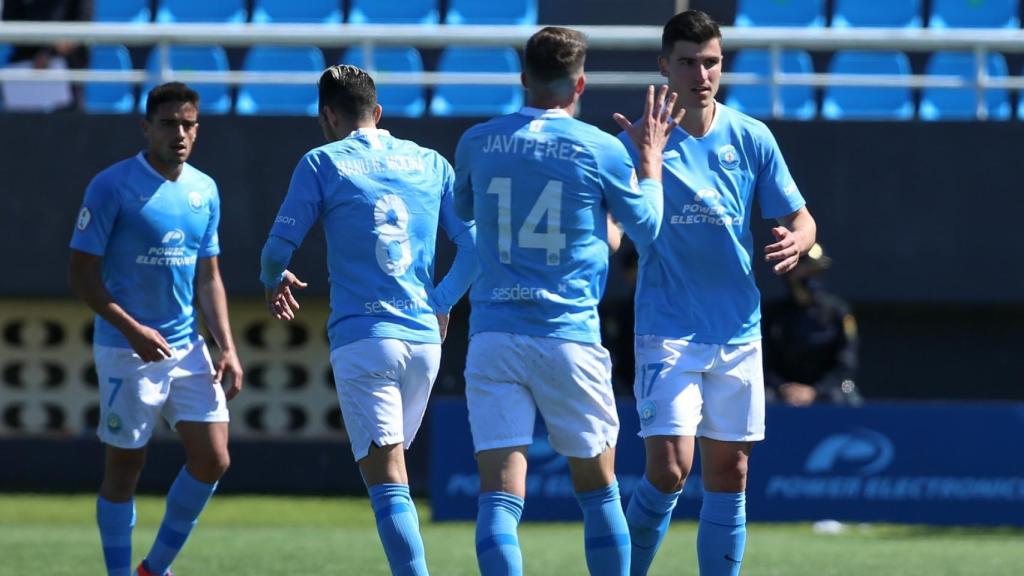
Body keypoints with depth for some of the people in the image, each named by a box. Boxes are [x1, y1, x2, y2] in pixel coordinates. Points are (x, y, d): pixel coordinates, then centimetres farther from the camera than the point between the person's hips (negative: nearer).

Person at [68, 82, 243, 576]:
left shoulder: (204, 191, 8)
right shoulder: (111, 187, -10)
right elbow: (82, 274, -11)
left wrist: (227, 348, 6)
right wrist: (133, 330, -21)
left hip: (188, 349, 6)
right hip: (126, 351, -6)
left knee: (212, 460, -1)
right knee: (124, 469, 1)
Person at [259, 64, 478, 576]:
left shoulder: (322, 164, 1)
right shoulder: (430, 164, 12)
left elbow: (279, 247, 0)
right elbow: (474, 244, 9)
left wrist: (273, 281, 22)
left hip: (362, 337, -4)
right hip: (424, 336, 4)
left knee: (387, 482, -10)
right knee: (393, 469, 18)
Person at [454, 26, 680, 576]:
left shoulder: (478, 142, 4)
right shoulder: (601, 149, -3)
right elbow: (649, 228, 11)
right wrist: (650, 155, 26)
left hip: (493, 338, 1)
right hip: (571, 339, -1)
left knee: (498, 496, -6)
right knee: (598, 490, 14)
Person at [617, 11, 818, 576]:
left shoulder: (751, 138, 4)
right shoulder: (640, 141, -5)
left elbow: (799, 216, 8)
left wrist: (795, 240, -16)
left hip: (737, 332, 4)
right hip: (667, 332, -4)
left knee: (729, 474, 6)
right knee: (668, 467, -14)